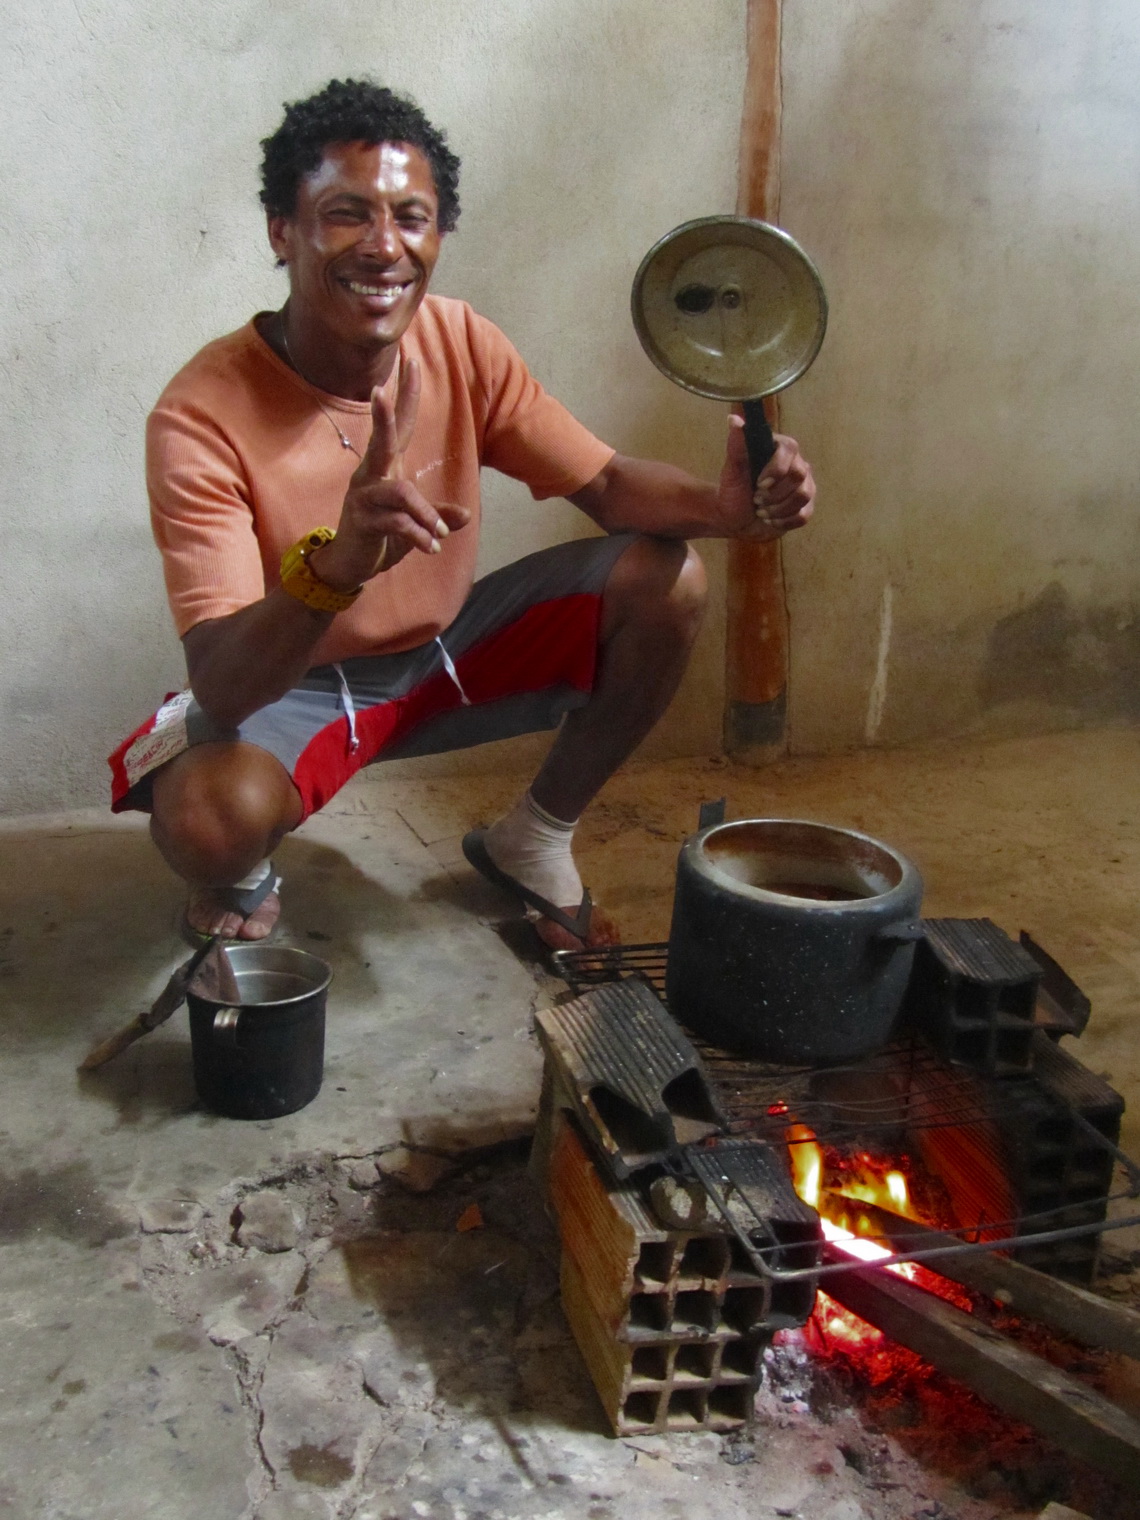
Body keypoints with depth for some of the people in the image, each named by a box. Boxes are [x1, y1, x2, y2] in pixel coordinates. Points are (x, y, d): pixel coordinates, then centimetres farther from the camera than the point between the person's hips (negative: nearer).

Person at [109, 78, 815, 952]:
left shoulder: (461, 346, -11)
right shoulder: (203, 418, -26)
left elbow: (607, 483, -6)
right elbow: (221, 685, -34)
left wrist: (724, 507, -29)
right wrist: (332, 567, -54)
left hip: (443, 653, 5)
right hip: (286, 688, -5)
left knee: (667, 580, -12)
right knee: (216, 811, -38)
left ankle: (535, 842, 8)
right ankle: (240, 878, 5)